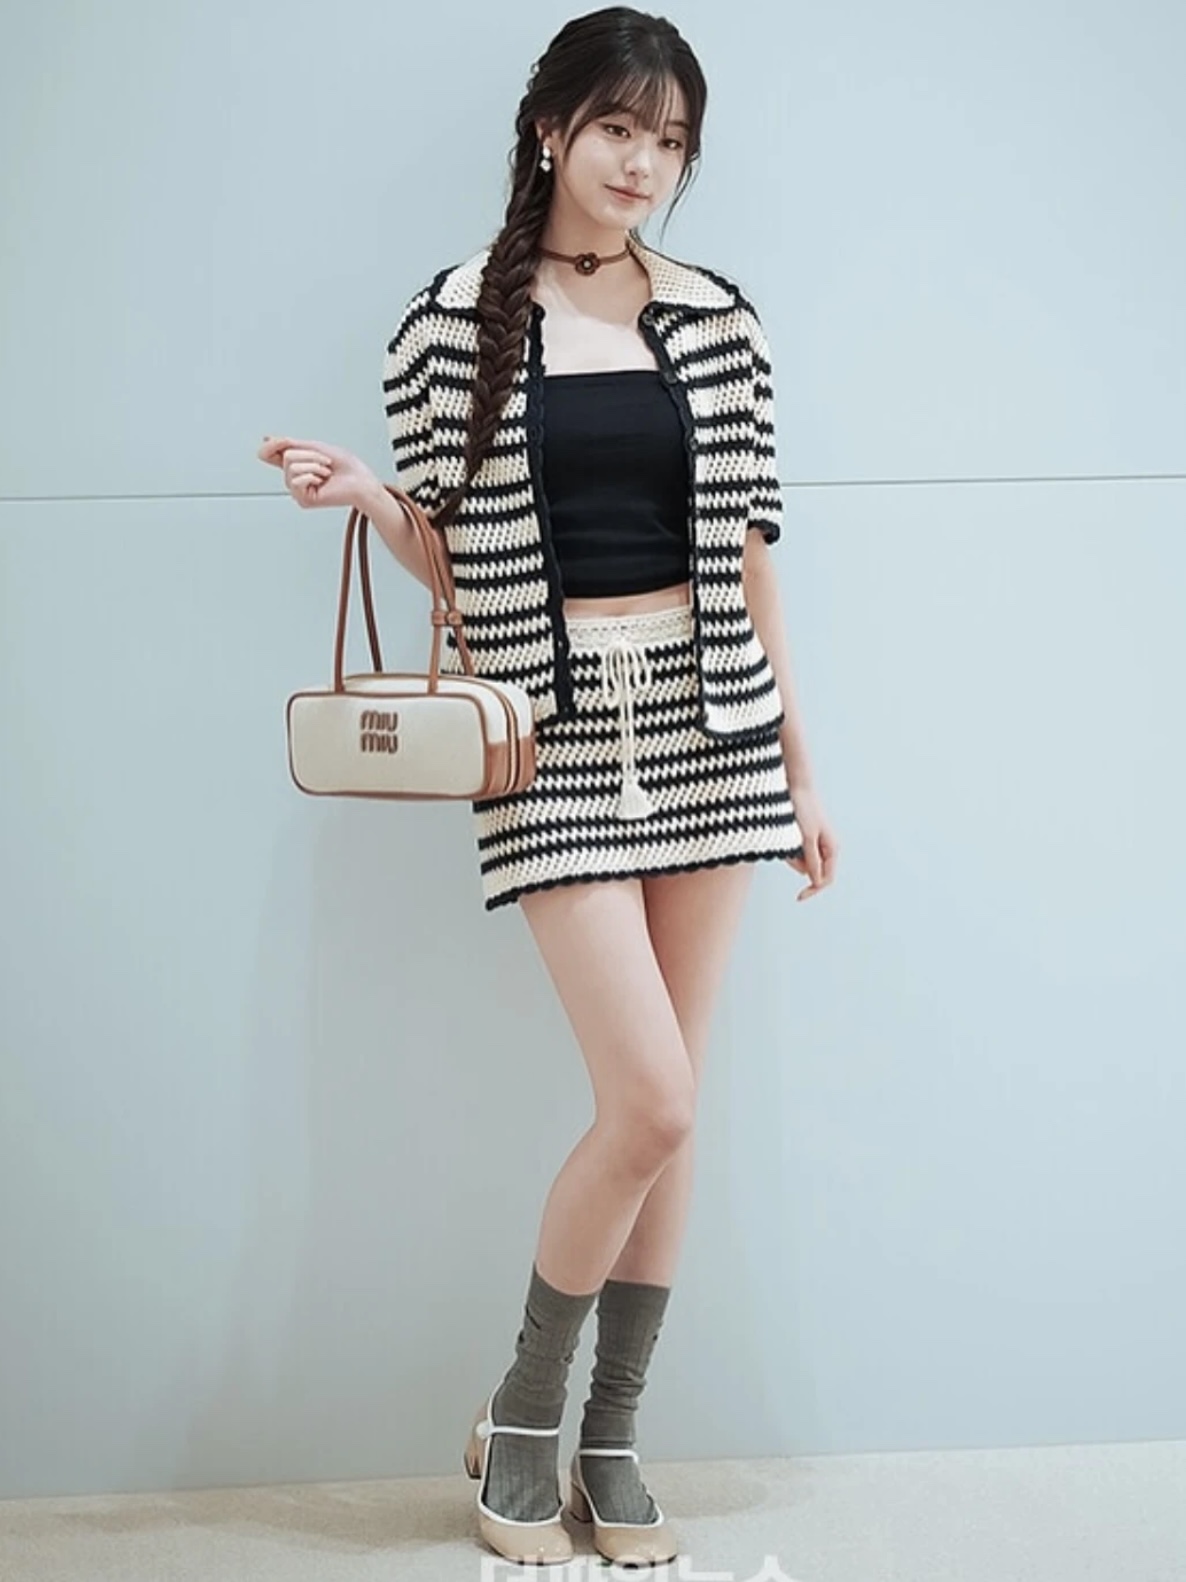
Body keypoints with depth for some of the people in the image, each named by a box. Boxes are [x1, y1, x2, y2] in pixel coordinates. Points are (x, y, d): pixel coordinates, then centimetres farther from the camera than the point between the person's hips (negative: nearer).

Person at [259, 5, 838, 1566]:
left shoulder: (714, 315, 7)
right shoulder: (457, 317, 0)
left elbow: (747, 554, 9)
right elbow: (455, 562, 6)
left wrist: (802, 770, 9)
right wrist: (365, 494, -15)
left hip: (706, 720, 3)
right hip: (554, 733, -3)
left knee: (668, 1105, 5)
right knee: (652, 1101, -11)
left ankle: (612, 1438, 21)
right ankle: (521, 1410, 13)